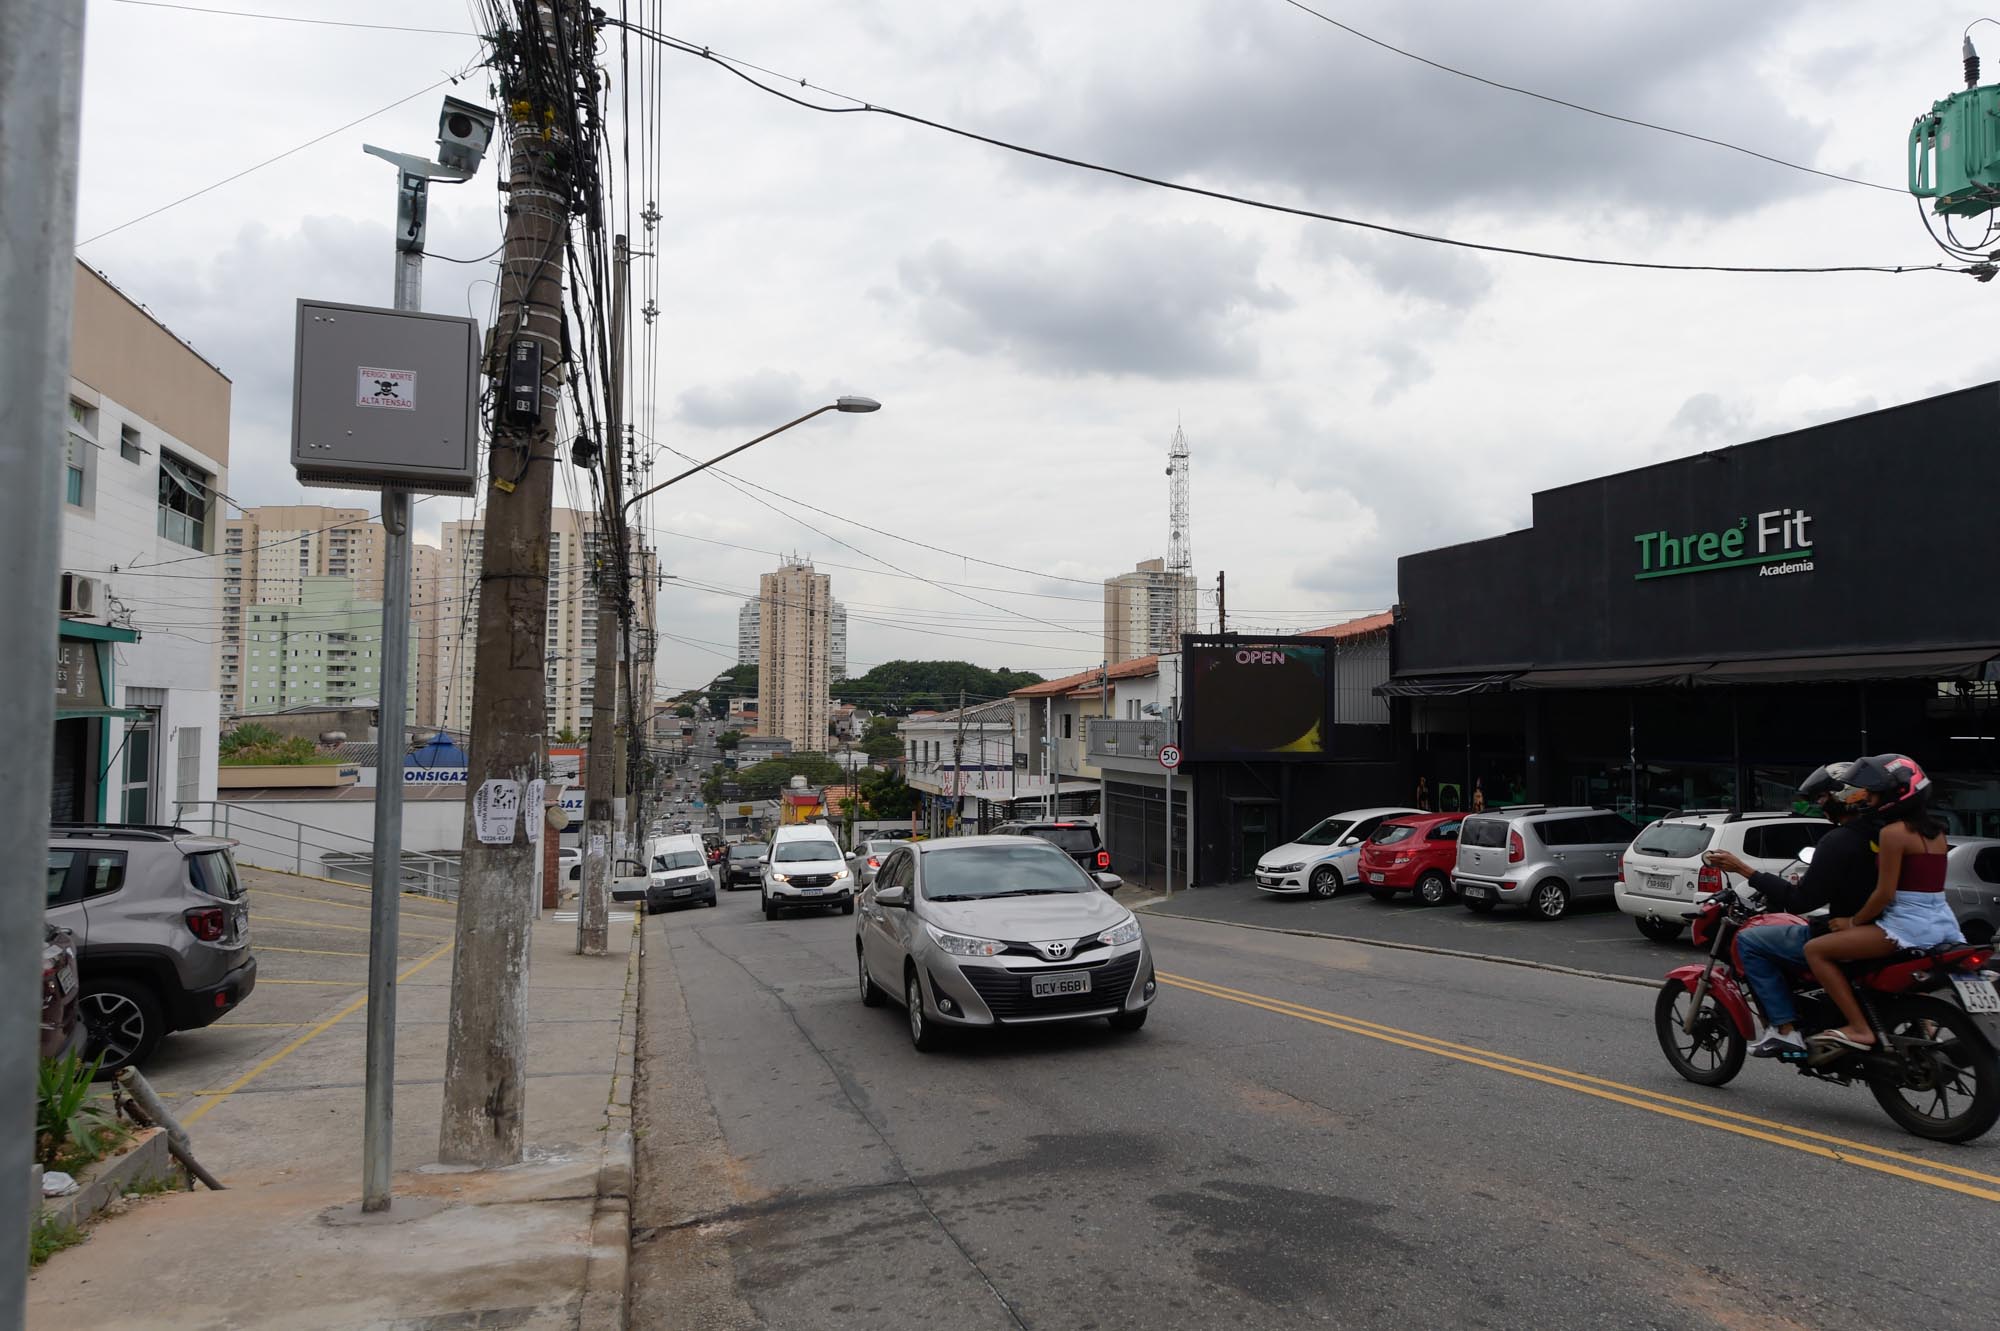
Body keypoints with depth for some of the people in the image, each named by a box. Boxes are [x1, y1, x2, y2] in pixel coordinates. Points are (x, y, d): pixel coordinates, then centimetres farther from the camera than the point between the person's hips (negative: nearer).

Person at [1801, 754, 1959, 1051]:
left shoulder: (1893, 832, -13)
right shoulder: (1934, 829, 14)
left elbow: (1885, 893, -16)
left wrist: (1854, 922, -1)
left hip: (1907, 925, -10)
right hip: (1942, 923, 10)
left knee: (1815, 949, -10)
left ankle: (1859, 1028, -15)